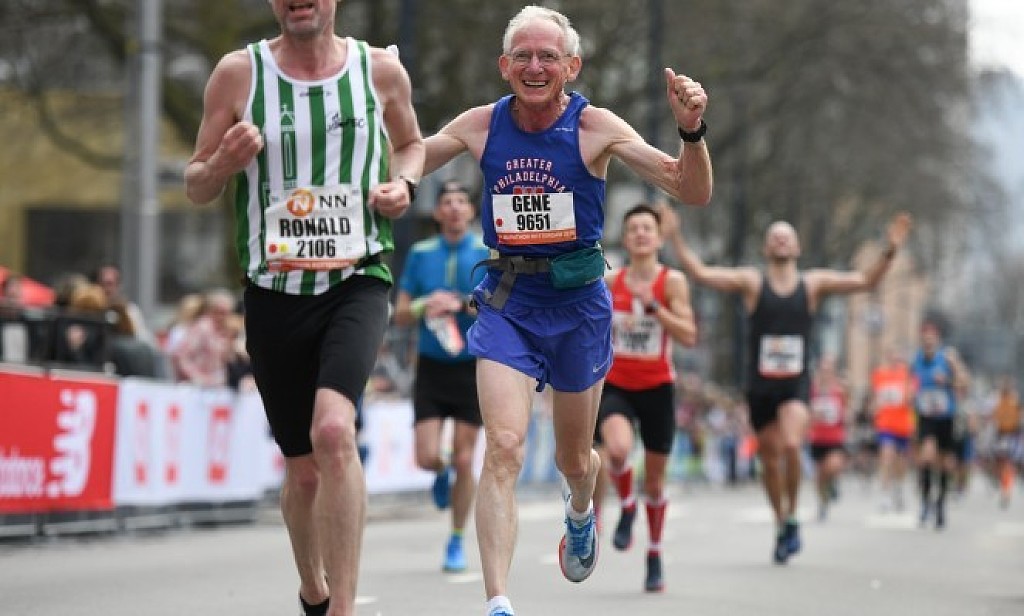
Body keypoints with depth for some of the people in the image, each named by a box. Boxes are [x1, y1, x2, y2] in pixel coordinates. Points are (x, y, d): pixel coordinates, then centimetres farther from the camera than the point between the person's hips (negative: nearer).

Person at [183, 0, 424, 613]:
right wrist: (225, 162, -16)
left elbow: (411, 143, 22)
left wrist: (403, 183, 0)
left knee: (334, 430, -27)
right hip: (274, 291, 2)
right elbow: (196, 188, 7)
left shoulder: (381, 69, 1)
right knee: (304, 469, 9)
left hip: (358, 281, -1)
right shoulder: (239, 73, 0)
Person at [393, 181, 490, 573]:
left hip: (473, 367, -1)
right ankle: (442, 476, 30)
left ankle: (457, 542, 16)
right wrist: (425, 304, -13)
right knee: (427, 458, -8)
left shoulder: (488, 254, -2)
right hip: (431, 366, 2)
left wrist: (462, 304, -20)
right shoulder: (420, 254, 4)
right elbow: (400, 316, 6)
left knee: (463, 460, 0)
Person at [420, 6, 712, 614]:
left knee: (573, 460, 16)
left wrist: (692, 131, -33)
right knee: (504, 447, -19)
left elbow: (693, 192, -14)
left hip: (578, 301, 0)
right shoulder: (481, 125, -4)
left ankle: (580, 512, 54)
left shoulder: (596, 127, -11)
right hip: (506, 301, 0)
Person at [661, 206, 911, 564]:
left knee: (791, 445, -24)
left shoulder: (813, 284, 4)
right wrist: (676, 239, -16)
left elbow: (865, 280, 0)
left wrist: (891, 251, -13)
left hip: (795, 386, -1)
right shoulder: (751, 282, 1)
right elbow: (699, 273, -5)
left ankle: (792, 518, -5)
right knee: (770, 459, 9)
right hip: (759, 386, 1)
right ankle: (781, 526, 30)